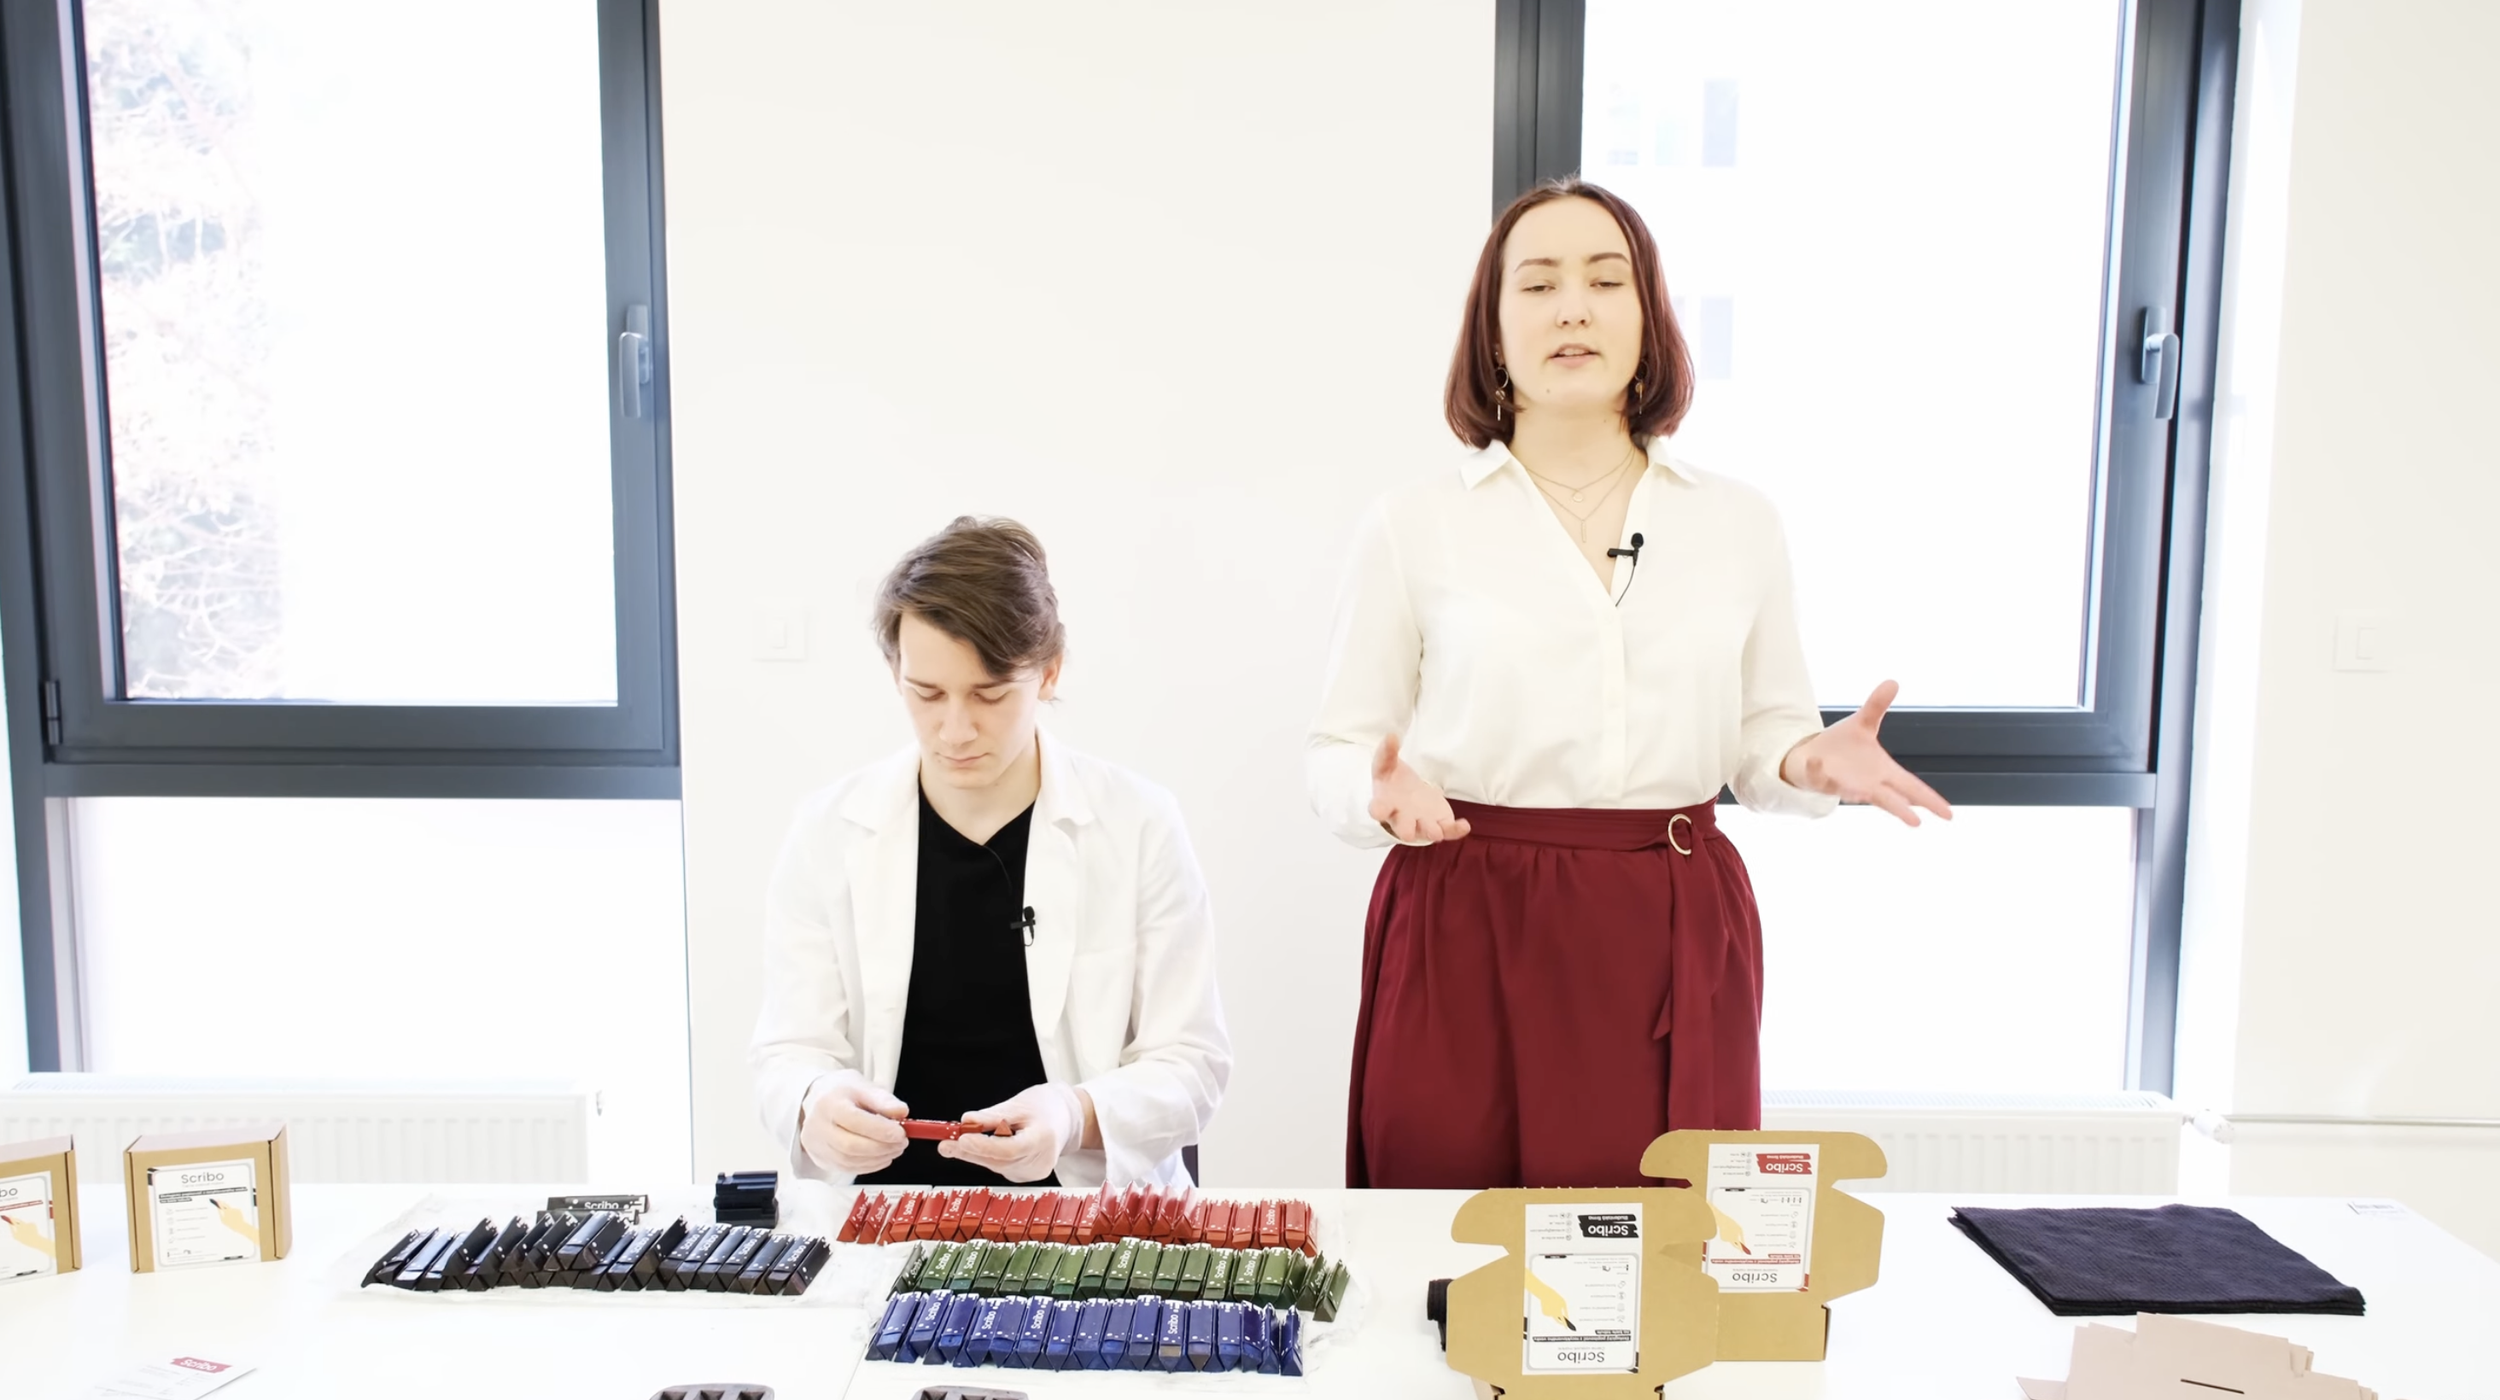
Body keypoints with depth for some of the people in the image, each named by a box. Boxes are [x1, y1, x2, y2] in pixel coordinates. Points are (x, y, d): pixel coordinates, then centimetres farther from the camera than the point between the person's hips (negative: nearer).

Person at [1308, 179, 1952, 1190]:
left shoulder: (1739, 525, 9)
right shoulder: (1414, 524, 3)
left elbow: (1764, 736, 15)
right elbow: (1337, 753, 4)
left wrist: (1811, 761, -6)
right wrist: (1384, 792, -16)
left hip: (1673, 945, 2)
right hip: (1470, 933, -1)